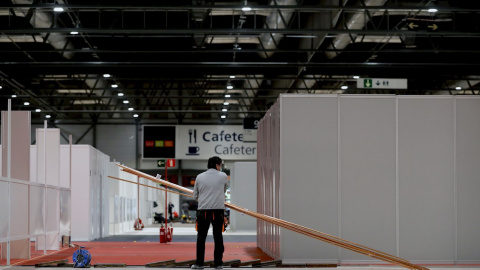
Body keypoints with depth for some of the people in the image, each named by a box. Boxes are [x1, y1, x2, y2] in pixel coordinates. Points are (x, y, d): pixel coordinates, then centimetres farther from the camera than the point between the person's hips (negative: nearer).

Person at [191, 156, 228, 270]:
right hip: (218, 210, -1)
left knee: (201, 237, 6)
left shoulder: (199, 177, 6)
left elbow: (195, 196, 11)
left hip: (203, 210, 1)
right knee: (218, 237, 6)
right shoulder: (223, 176, 2)